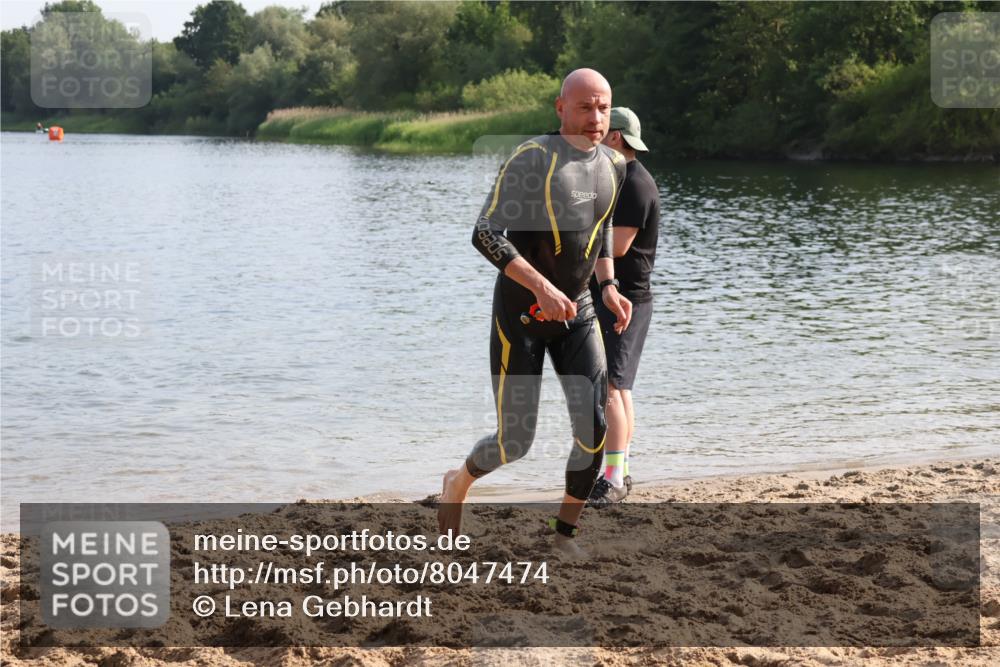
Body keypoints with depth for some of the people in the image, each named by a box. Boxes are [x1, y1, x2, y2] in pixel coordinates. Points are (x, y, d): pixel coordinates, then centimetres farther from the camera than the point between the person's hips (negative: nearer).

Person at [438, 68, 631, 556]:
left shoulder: (613, 166, 4)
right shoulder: (533, 159, -17)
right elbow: (485, 234, -23)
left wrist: (608, 287, 8)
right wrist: (542, 287, -32)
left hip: (577, 314, 5)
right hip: (520, 314, -5)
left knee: (595, 429, -10)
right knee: (515, 444, -1)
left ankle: (565, 533, 9)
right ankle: (459, 482, 33)